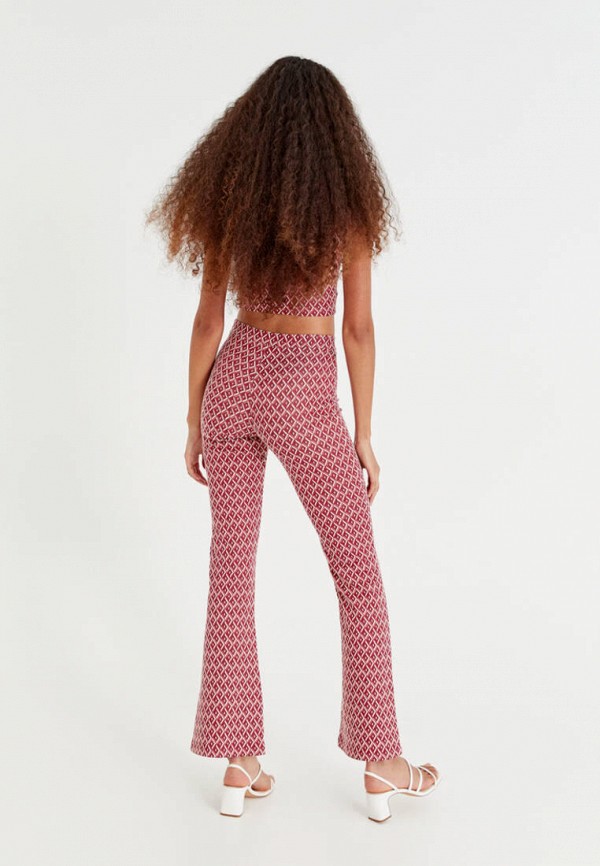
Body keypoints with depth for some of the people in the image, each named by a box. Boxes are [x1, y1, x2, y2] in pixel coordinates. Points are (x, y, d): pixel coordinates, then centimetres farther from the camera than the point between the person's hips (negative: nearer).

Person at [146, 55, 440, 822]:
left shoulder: (228, 200, 2)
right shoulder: (349, 205, -7)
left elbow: (207, 322, 3)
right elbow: (358, 330, -7)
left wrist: (194, 423, 11)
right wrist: (363, 435, 1)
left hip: (233, 383, 4)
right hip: (303, 394, -4)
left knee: (231, 568, 8)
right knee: (359, 576, 9)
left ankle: (238, 764, 13)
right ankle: (381, 765, 16)